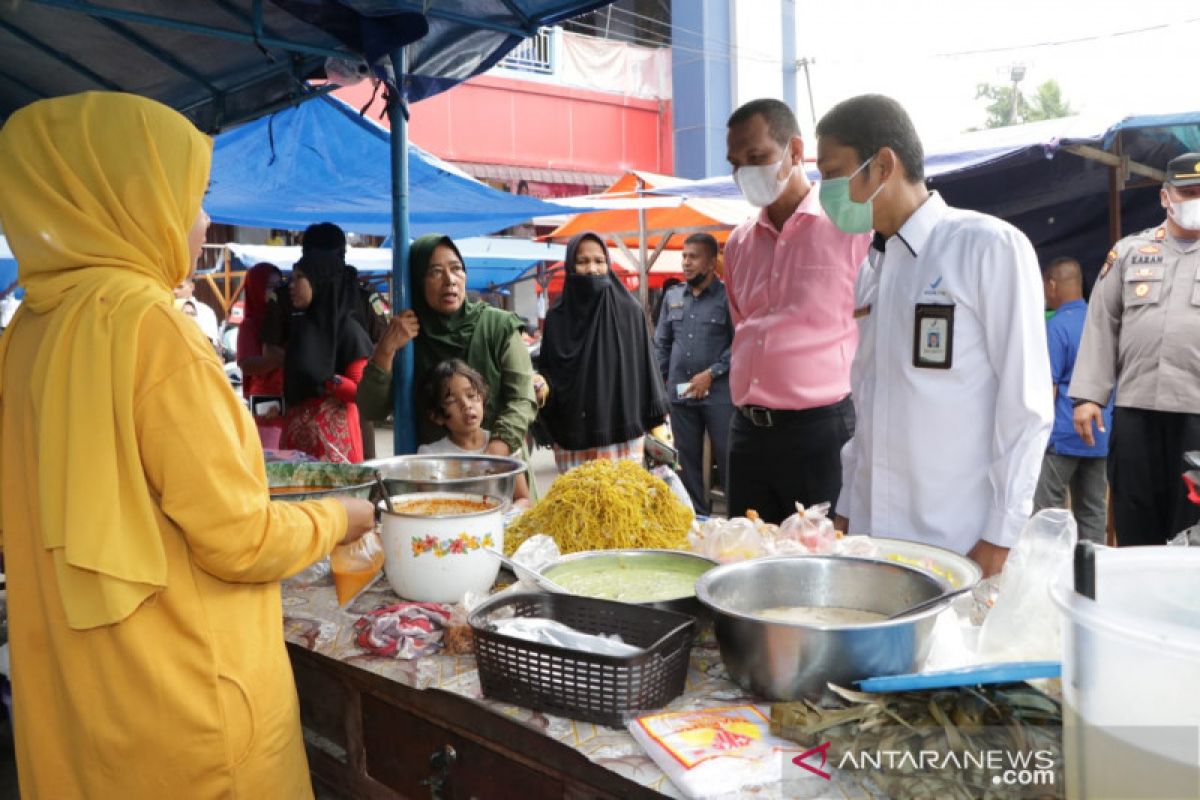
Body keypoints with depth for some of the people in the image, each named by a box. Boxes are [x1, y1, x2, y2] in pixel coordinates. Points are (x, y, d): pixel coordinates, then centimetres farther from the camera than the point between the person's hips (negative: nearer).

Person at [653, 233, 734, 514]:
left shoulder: (727, 296, -3)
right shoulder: (672, 296, 12)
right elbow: (661, 342, 18)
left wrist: (711, 373, -13)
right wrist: (662, 379, 10)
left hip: (719, 393, -5)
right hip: (679, 393, 5)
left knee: (728, 459, -3)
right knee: (688, 460, 11)